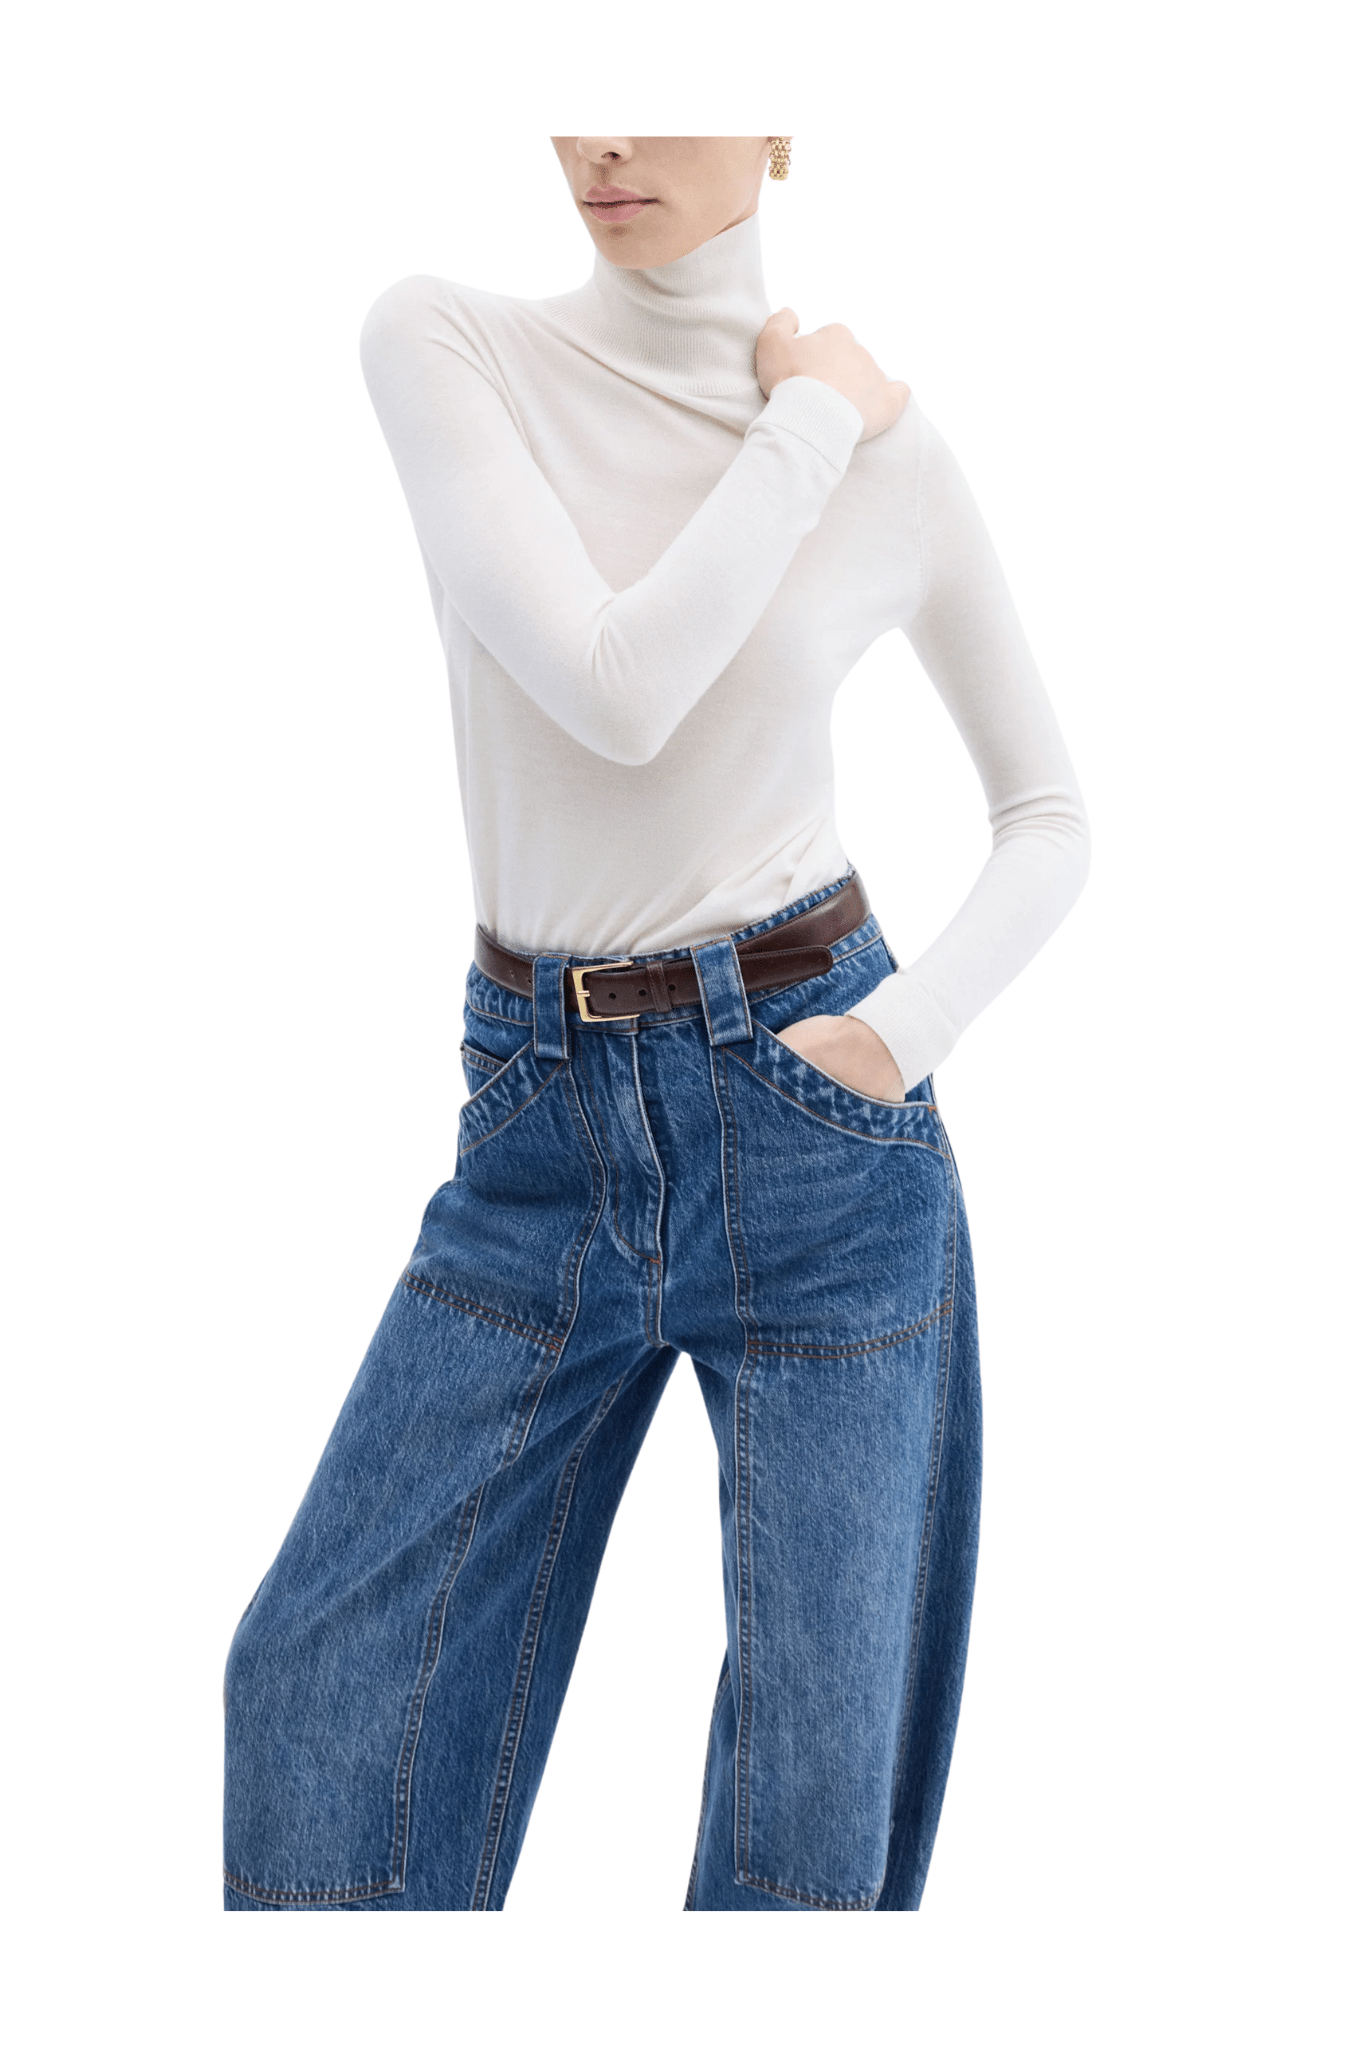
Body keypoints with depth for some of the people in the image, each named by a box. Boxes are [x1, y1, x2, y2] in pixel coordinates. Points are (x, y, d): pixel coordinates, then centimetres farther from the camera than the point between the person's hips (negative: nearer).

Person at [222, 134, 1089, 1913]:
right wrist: (804, 425, -10)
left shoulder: (896, 455, -2)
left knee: (817, 1788, 4)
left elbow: (1050, 812, 9)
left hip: (812, 1128, -1)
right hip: (538, 1133, 1)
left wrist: (908, 1030, -6)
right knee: (324, 1693, 1)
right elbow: (614, 691, -18)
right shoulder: (441, 346, -4)